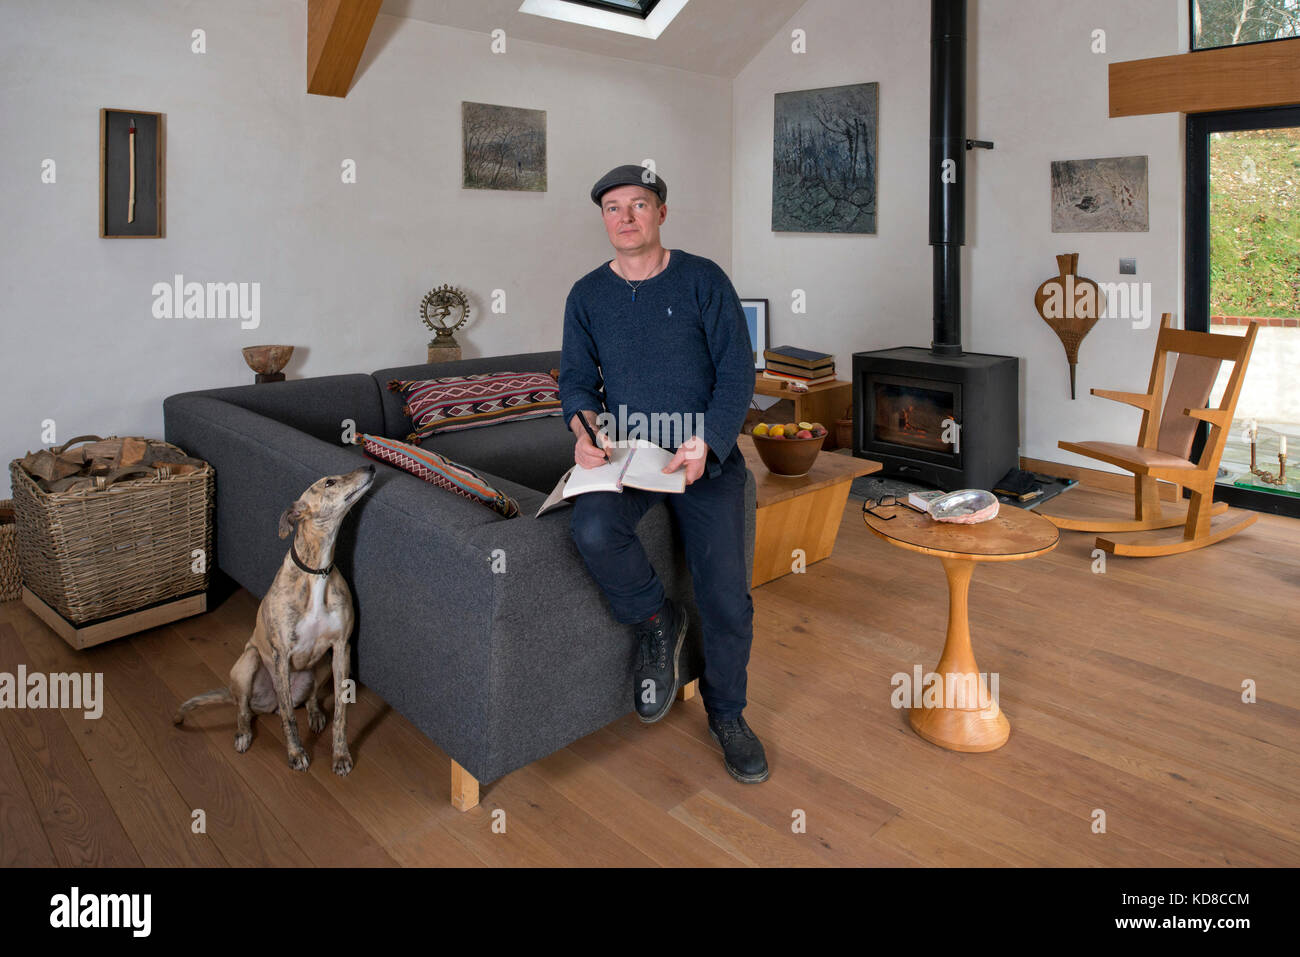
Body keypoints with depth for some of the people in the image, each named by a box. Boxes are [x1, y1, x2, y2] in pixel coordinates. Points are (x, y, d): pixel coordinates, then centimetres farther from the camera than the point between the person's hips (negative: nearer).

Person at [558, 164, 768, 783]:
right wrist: (584, 430, -13)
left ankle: (726, 714, 19)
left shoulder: (703, 280, 0)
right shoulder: (587, 295, 8)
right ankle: (656, 619, 0)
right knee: (592, 529, -31)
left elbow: (737, 373, -3)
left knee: (726, 591, -8)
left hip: (706, 454, -1)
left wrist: (706, 442, -18)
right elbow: (576, 380, 10)